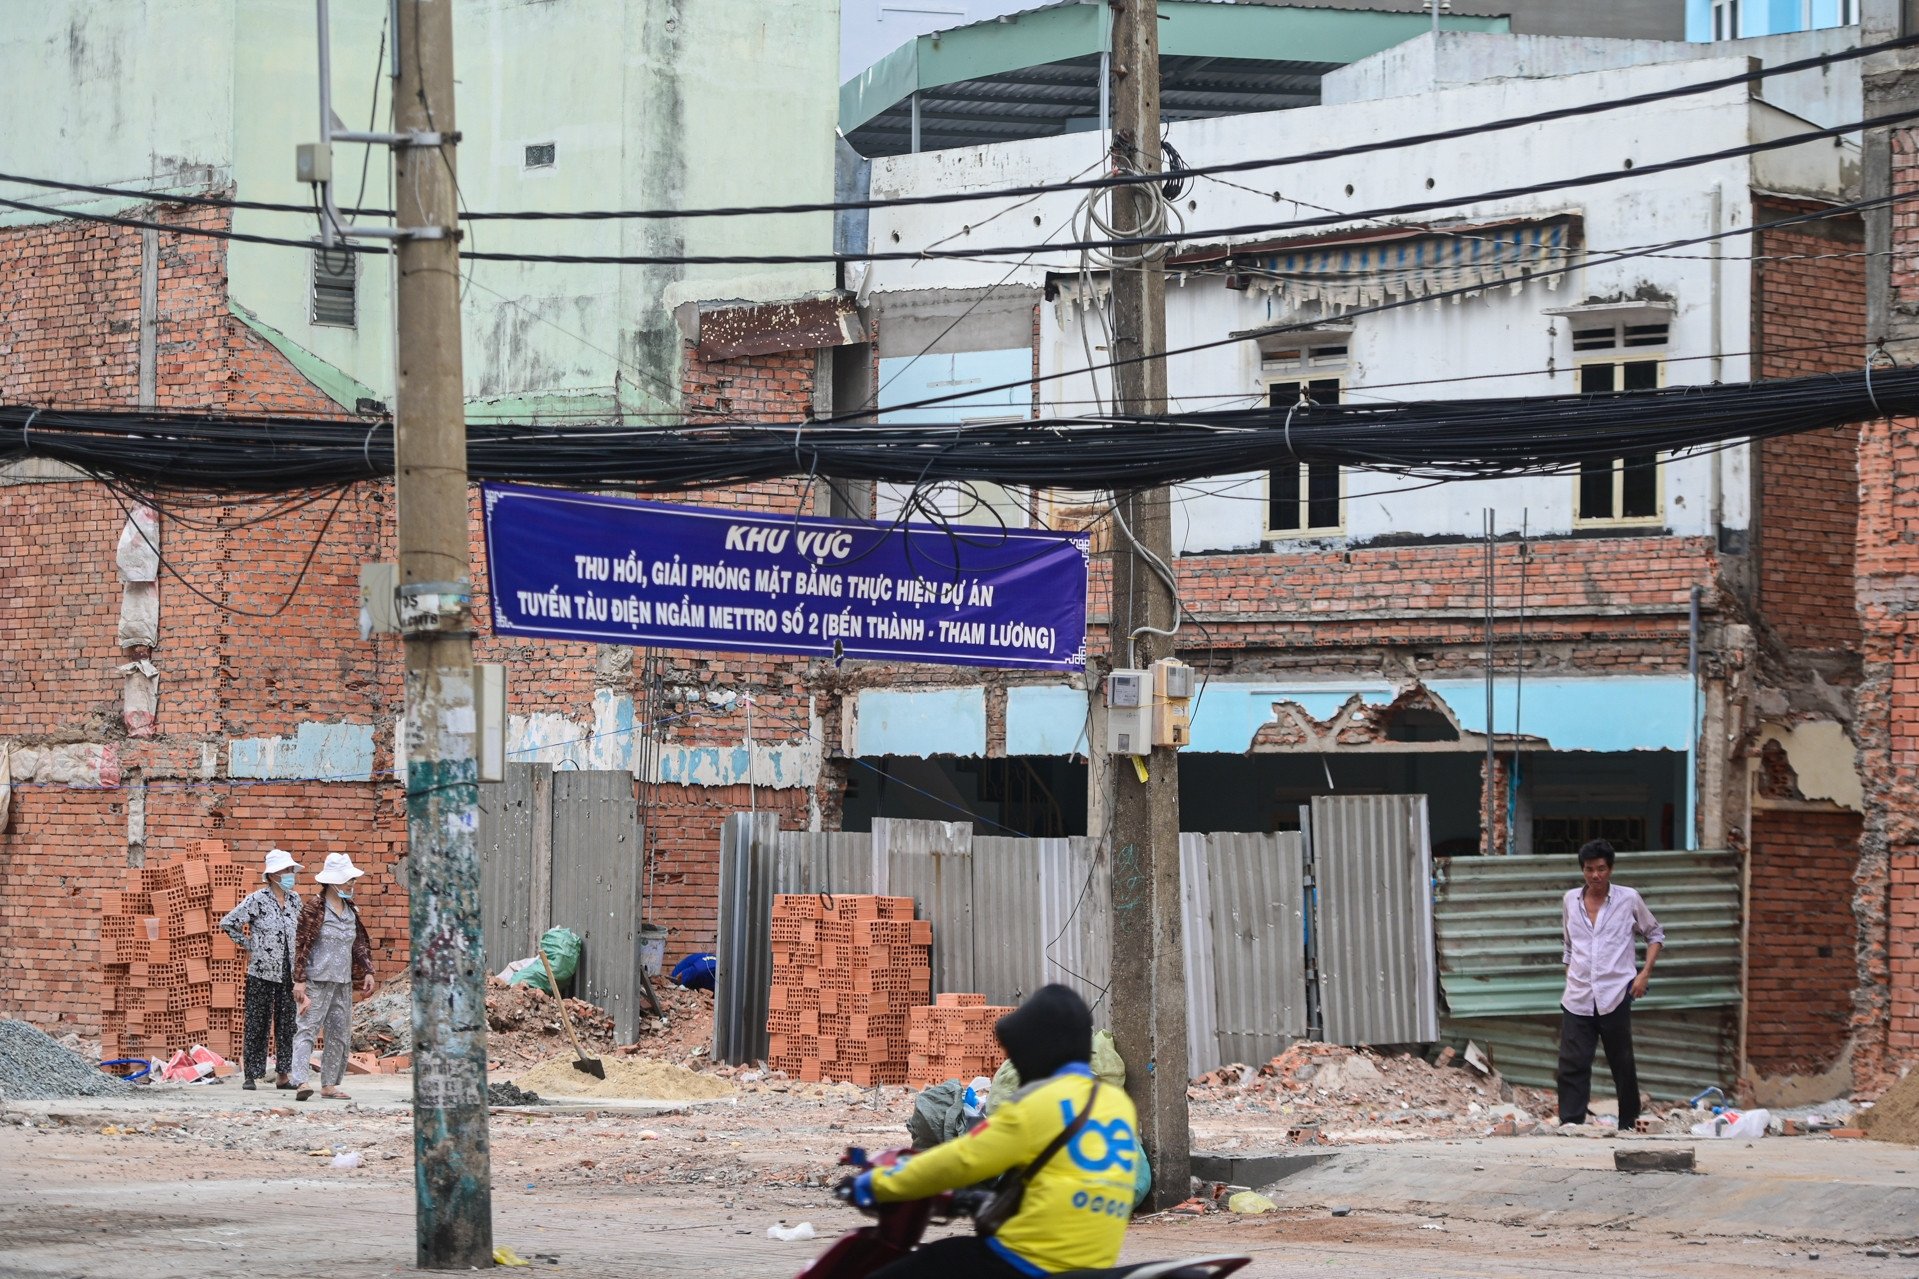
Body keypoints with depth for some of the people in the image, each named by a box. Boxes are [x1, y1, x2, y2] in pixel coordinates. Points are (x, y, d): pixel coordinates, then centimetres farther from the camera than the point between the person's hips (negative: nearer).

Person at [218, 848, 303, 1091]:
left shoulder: (294, 899, 9)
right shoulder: (257, 900, -9)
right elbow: (227, 923, -8)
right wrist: (248, 945, -5)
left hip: (288, 973, 5)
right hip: (262, 973, -5)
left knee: (286, 1024, 5)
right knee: (257, 1025, -1)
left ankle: (282, 1075, 11)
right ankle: (250, 1076, 3)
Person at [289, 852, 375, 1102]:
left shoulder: (350, 911, 12)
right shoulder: (315, 909, -8)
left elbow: (361, 943, 22)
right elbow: (301, 945, -11)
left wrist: (367, 971, 12)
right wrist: (299, 980, -15)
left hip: (343, 982, 8)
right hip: (318, 980, -8)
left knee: (340, 1034, 8)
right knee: (309, 1028, -14)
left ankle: (329, 1084, 15)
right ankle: (300, 1082, -24)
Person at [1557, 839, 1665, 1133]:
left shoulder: (1629, 899, -1)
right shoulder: (1571, 900, 9)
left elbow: (1655, 934, 10)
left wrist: (1645, 973, -1)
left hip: (1615, 996, -2)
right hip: (1577, 998, 2)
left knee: (1622, 1064, 6)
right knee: (1572, 1065, -7)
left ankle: (1628, 1123, 19)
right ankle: (1570, 1125, -9)